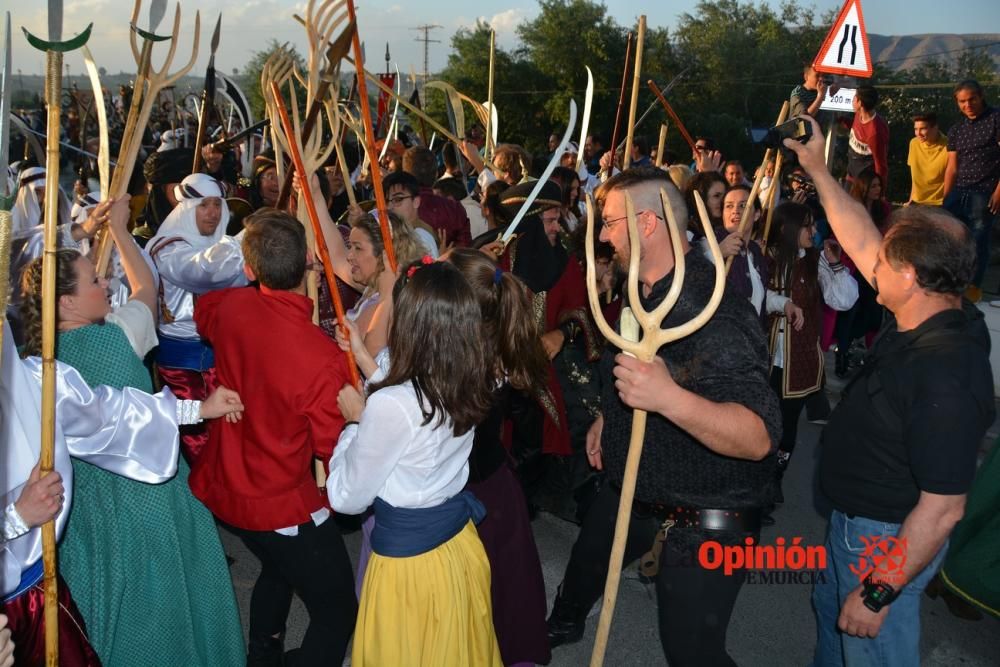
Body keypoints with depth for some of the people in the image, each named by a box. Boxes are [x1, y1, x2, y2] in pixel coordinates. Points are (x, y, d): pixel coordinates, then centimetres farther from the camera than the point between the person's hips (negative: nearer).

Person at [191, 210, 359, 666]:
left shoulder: (230, 308, -14)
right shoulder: (323, 357, -32)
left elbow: (198, 306, 14)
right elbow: (338, 452, -22)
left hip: (220, 487, 8)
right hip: (283, 507, -8)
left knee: (278, 568, 35)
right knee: (337, 611, 10)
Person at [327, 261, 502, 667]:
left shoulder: (390, 405, -29)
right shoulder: (473, 386, -9)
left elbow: (347, 498, -15)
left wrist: (354, 421, -4)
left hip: (406, 555, -6)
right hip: (461, 542, 6)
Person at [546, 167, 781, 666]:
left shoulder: (713, 311, -31)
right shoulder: (640, 290, 1)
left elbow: (759, 438, -39)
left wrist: (669, 398, -52)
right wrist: (609, 416, 17)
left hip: (704, 521, -9)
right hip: (634, 489, 9)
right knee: (585, 561, 30)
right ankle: (563, 624, 60)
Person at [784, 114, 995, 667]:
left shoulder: (947, 377, -36)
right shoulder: (925, 318, -9)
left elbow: (943, 509, -32)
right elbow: (859, 241, 4)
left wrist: (880, 595, -25)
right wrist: (816, 167, 5)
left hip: (888, 540, -9)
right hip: (854, 519, 9)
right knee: (831, 610, 31)